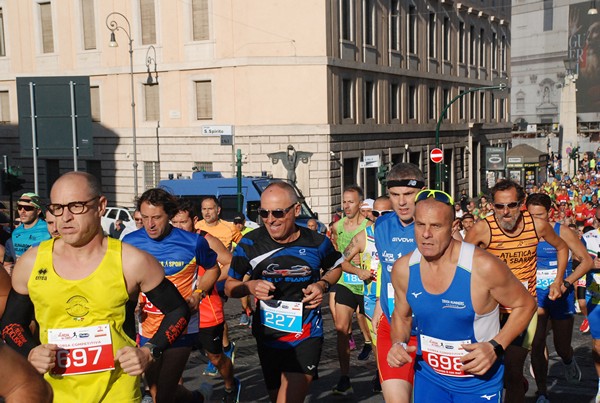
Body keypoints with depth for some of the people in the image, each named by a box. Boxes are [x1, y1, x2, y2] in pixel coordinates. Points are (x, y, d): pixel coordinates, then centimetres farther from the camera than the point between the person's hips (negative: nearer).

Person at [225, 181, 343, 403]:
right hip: (268, 336, 2)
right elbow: (230, 285, 1)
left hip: (306, 336, -2)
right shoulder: (250, 243, -10)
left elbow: (335, 267, 13)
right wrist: (251, 286, -20)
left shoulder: (317, 242, -8)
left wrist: (322, 284, -8)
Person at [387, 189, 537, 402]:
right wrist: (398, 343, -12)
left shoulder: (483, 267, -24)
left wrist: (495, 347, -20)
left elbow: (525, 305, -9)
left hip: (479, 381, -3)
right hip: (428, 376, 3)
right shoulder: (403, 269, -11)